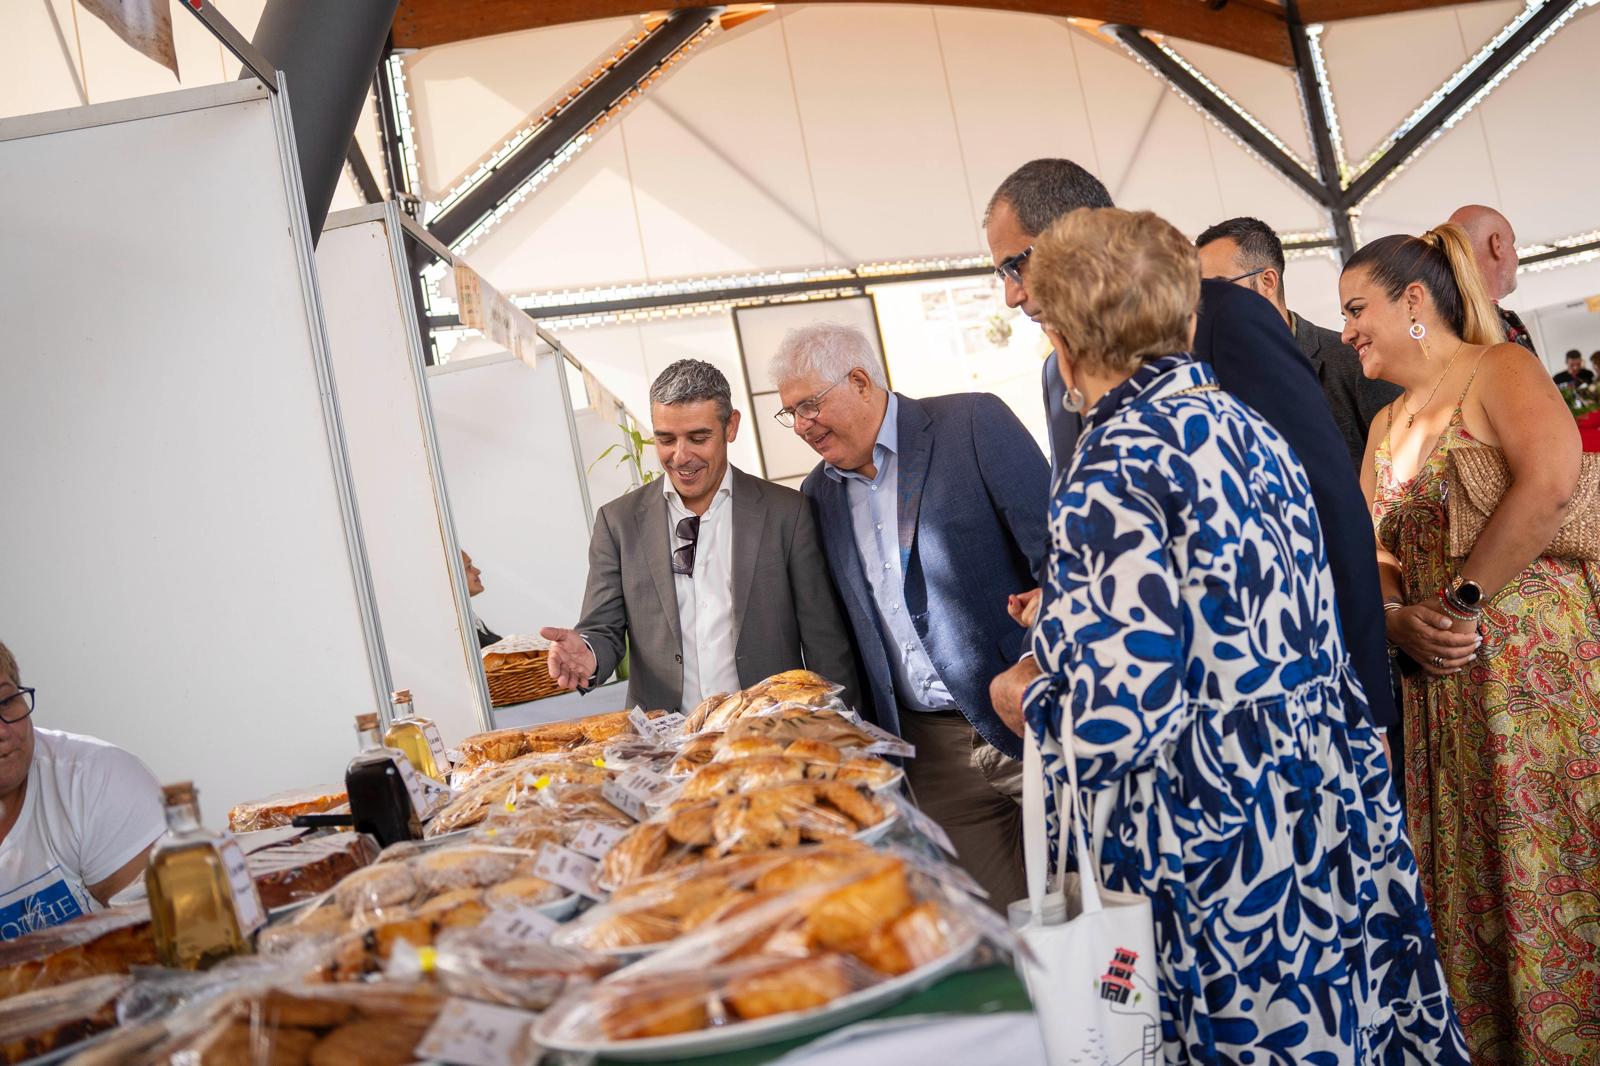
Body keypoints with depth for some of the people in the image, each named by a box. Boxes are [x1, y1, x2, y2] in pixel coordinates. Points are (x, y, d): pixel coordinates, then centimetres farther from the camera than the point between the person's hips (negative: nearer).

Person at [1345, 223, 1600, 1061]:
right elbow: (1374, 557, 12)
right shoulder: (1388, 424, 17)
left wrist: (1462, 598, -19)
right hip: (1443, 684, 7)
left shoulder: (1500, 370, -6)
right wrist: (1400, 620, -8)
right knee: (1467, 885, 12)